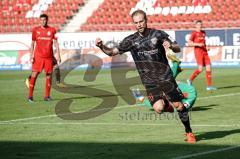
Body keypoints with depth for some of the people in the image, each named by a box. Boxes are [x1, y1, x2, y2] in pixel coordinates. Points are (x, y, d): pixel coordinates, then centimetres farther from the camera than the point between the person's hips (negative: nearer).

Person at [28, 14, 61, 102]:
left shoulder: (52, 30, 4)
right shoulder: (36, 30, 5)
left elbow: (56, 43, 3)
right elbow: (32, 43, 7)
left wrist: (58, 55, -6)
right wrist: (31, 56, -1)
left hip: (49, 57, 1)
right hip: (38, 56, -1)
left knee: (49, 75, 2)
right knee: (34, 75, -4)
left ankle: (47, 96, 10)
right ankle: (30, 95, 1)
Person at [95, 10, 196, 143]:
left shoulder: (158, 34, -1)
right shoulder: (131, 40, 3)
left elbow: (177, 49, -1)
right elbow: (112, 52, 5)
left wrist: (171, 45, -24)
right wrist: (101, 46, -14)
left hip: (165, 76, 0)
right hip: (149, 81, 0)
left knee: (179, 106, -1)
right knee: (158, 108, -18)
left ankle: (189, 132, 19)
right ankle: (164, 101, 20)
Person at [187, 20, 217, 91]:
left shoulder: (203, 33, 17)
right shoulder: (194, 33, -3)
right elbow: (189, 43, -7)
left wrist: (206, 47, 13)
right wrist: (198, 44, -18)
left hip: (204, 52, 7)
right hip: (198, 52, -7)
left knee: (208, 68, -2)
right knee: (200, 69, -15)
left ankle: (209, 85, 1)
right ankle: (190, 80, 6)